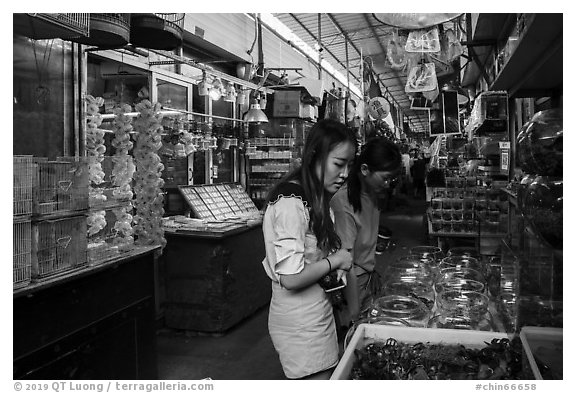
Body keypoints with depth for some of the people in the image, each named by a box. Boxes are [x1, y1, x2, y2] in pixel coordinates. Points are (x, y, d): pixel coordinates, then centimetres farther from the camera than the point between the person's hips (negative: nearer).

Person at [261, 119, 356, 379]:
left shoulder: (314, 198, 10)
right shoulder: (290, 203, -21)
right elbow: (291, 277, -24)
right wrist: (335, 261, -12)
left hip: (315, 314, 9)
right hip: (301, 323, -9)